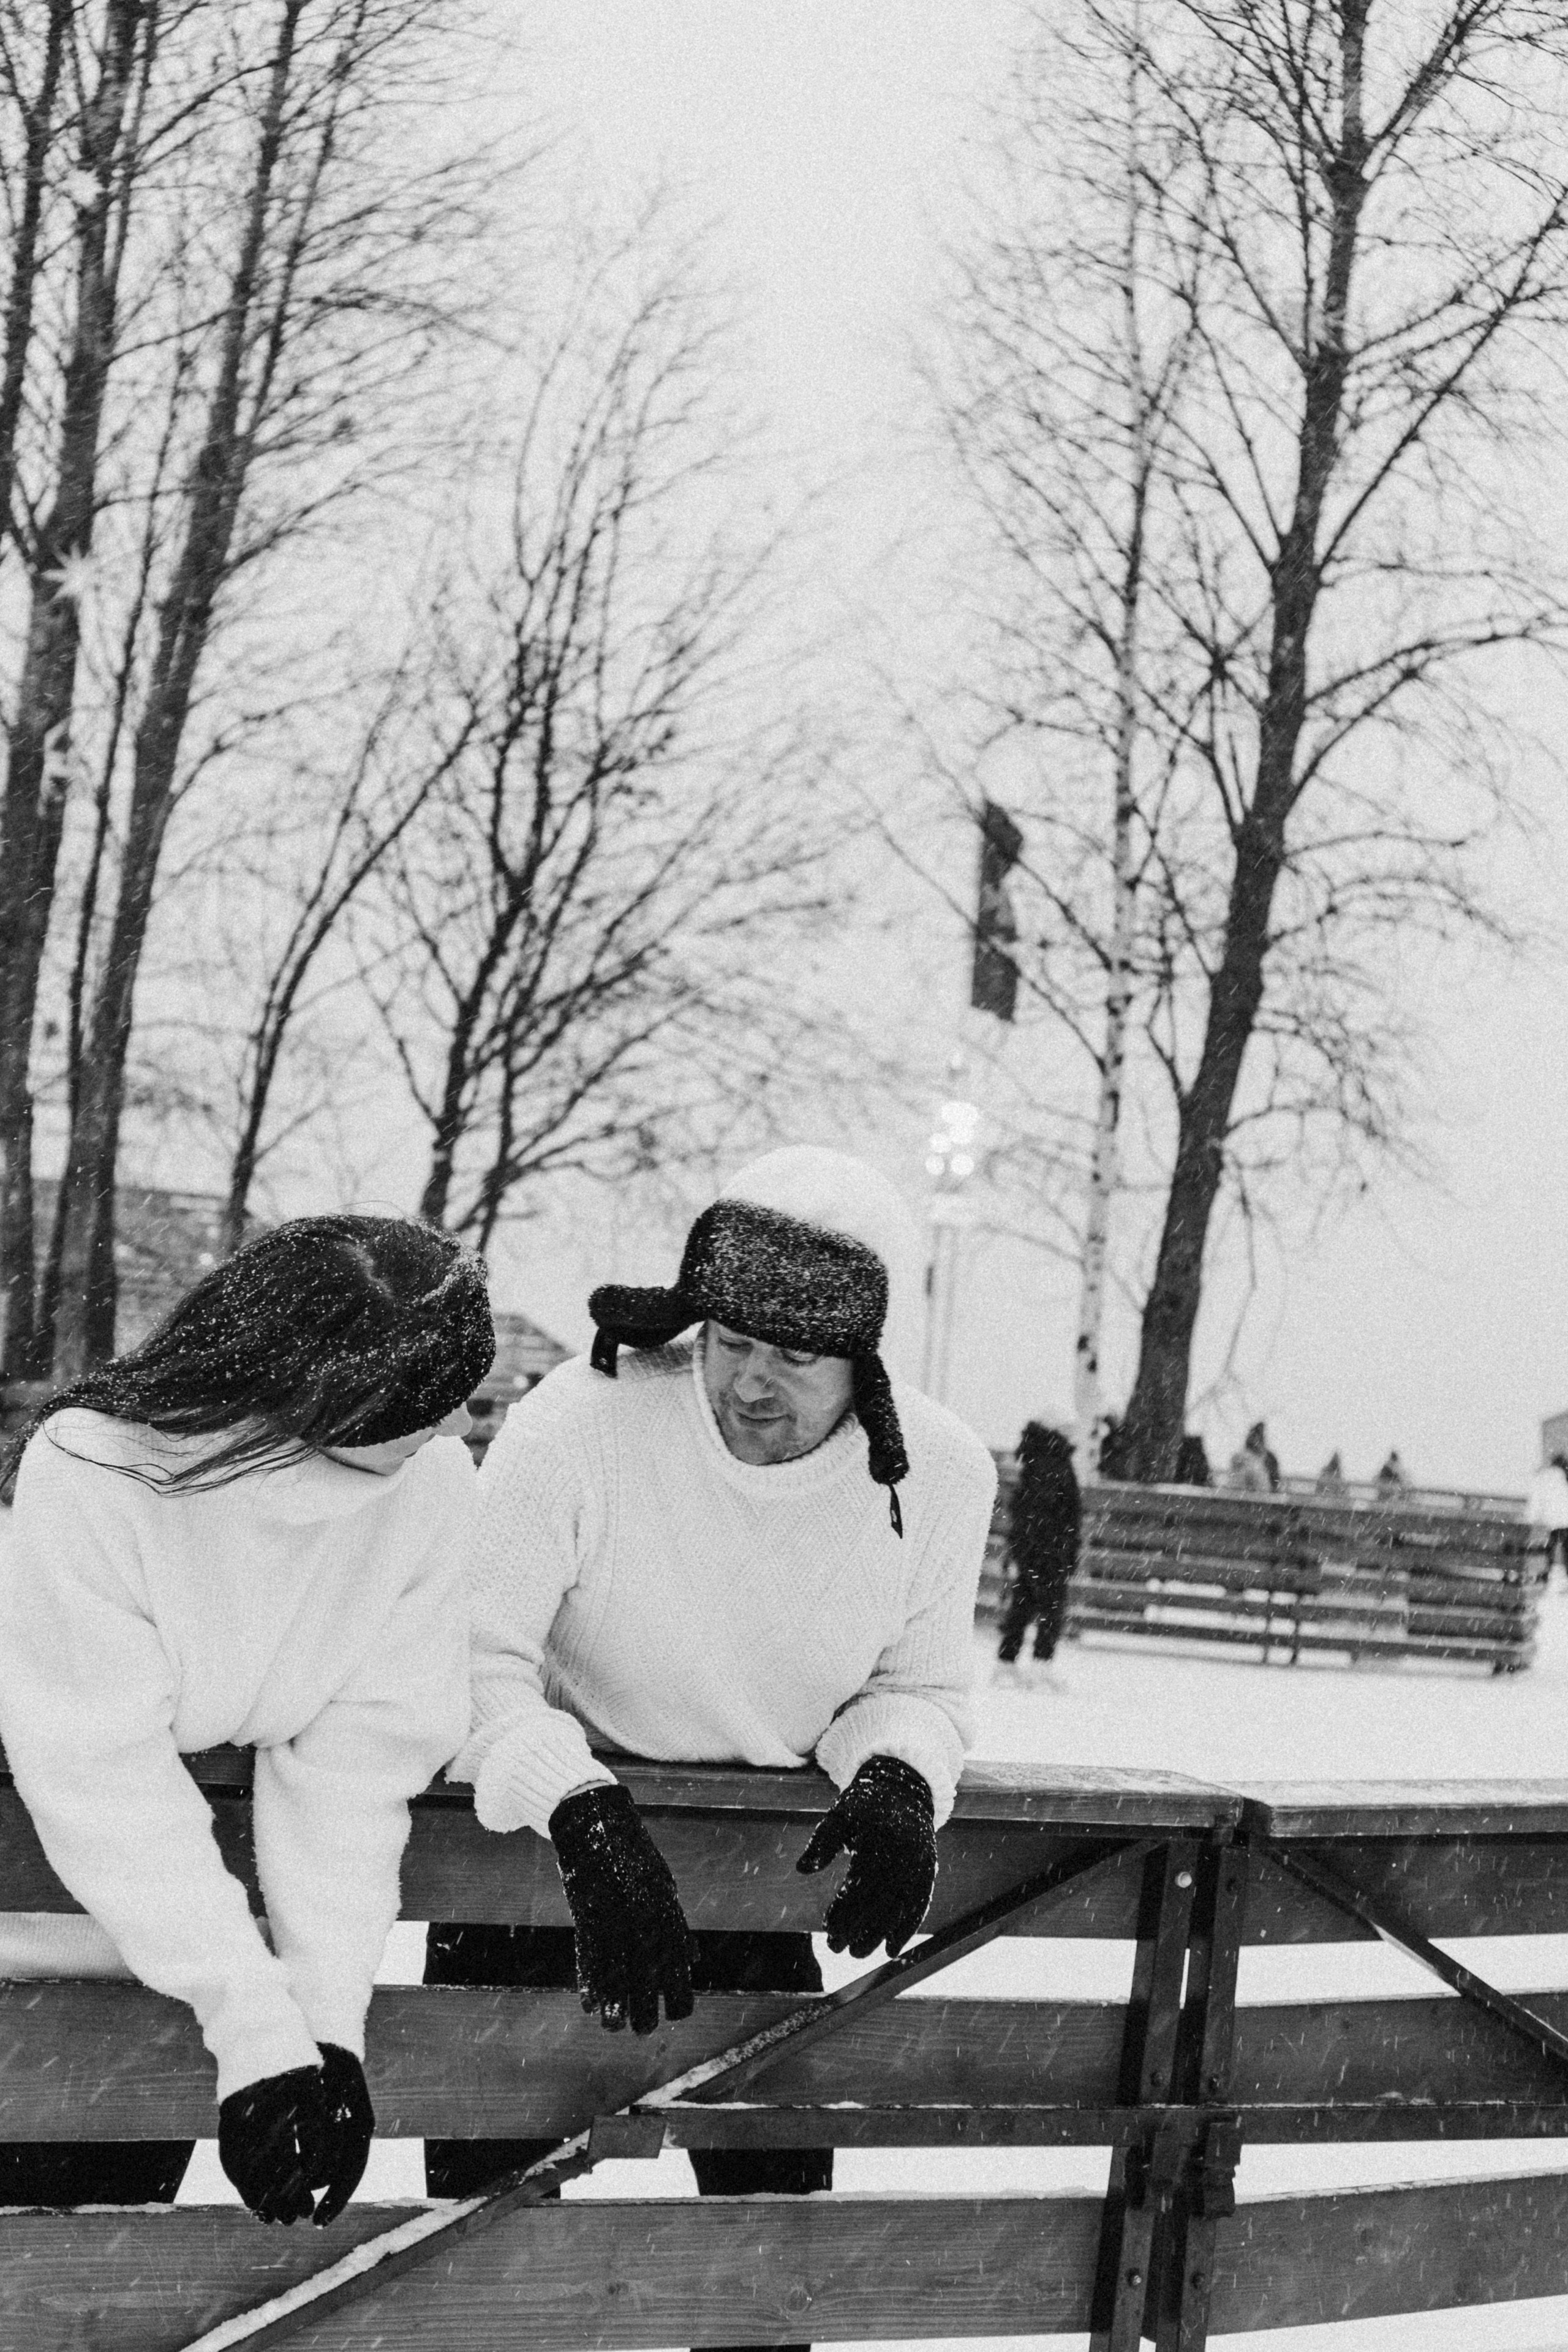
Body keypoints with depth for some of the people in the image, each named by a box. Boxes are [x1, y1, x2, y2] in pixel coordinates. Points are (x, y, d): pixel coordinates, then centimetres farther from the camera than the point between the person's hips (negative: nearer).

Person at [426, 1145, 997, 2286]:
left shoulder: (942, 1475, -13)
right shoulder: (580, 1423, -26)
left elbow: (919, 1688, 2)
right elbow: (474, 1666, -25)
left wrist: (900, 1781, -21)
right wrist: (587, 1813, -40)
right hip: (546, 1840, -3)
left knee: (780, 2179, 9)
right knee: (495, 2188, -5)